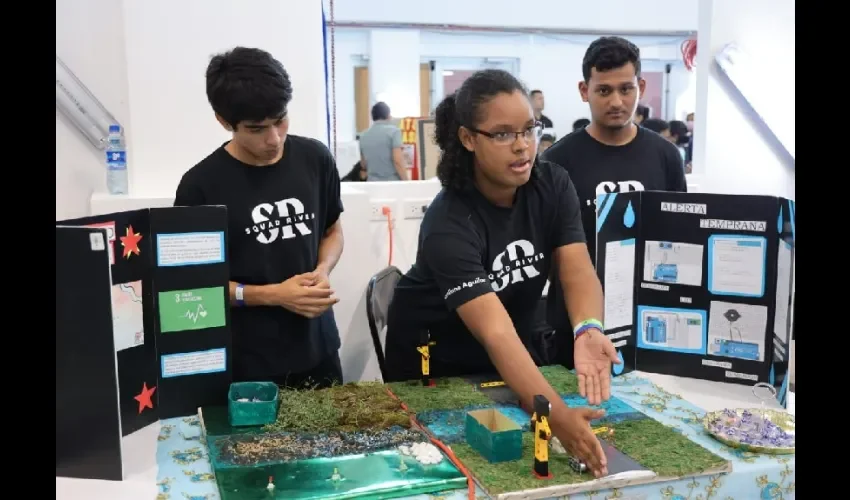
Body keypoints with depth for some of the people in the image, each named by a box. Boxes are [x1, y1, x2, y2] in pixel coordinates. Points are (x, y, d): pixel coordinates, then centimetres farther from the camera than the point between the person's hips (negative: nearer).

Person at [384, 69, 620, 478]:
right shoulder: (448, 224, -33)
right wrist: (558, 414, -54)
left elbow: (578, 272, -24)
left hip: (518, 345, 5)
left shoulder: (553, 186, -16)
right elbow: (496, 334, -43)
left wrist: (588, 331, -46)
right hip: (433, 357, -4)